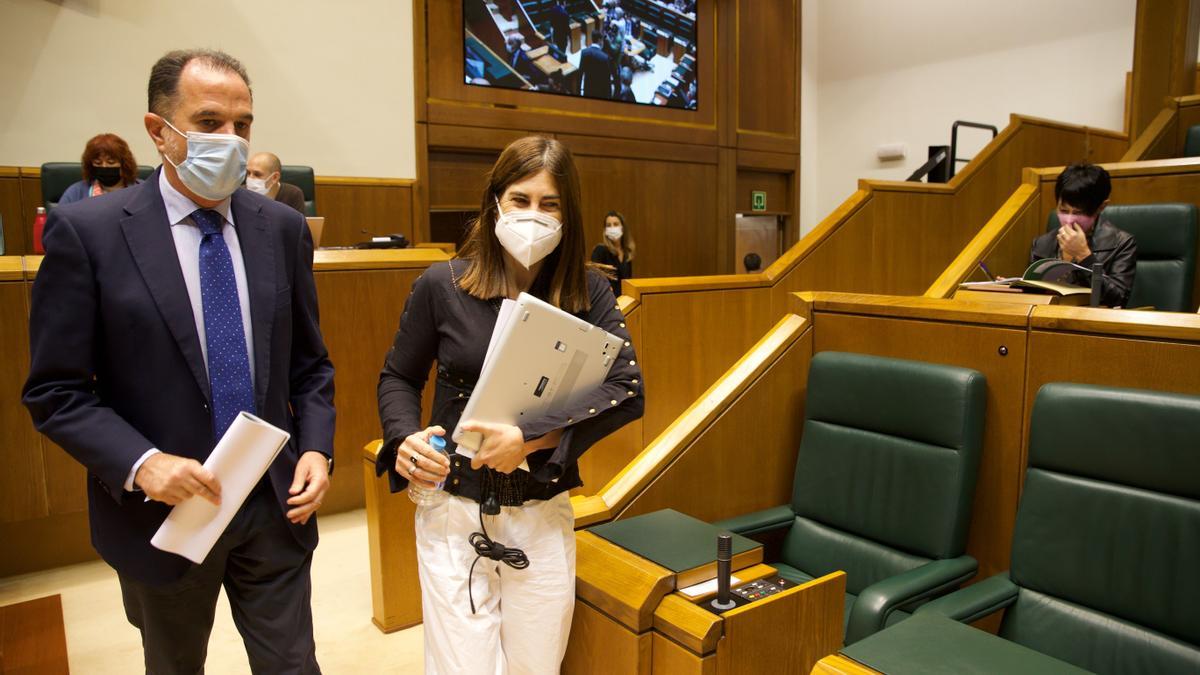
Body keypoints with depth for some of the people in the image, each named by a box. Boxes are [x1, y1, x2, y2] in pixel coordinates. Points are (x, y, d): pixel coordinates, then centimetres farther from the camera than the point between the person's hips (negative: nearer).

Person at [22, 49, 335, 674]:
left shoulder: (283, 227, -1)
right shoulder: (86, 230, -11)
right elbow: (55, 392, -8)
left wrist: (316, 447, -7)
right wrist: (141, 464, -22)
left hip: (275, 506, 2)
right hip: (163, 512, -2)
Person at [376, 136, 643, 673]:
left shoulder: (588, 292, -5)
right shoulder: (442, 286, -6)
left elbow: (627, 389, -15)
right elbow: (398, 377, 7)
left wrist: (530, 438, -23)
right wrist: (404, 437, -13)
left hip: (544, 516, 1)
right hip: (453, 511, -1)